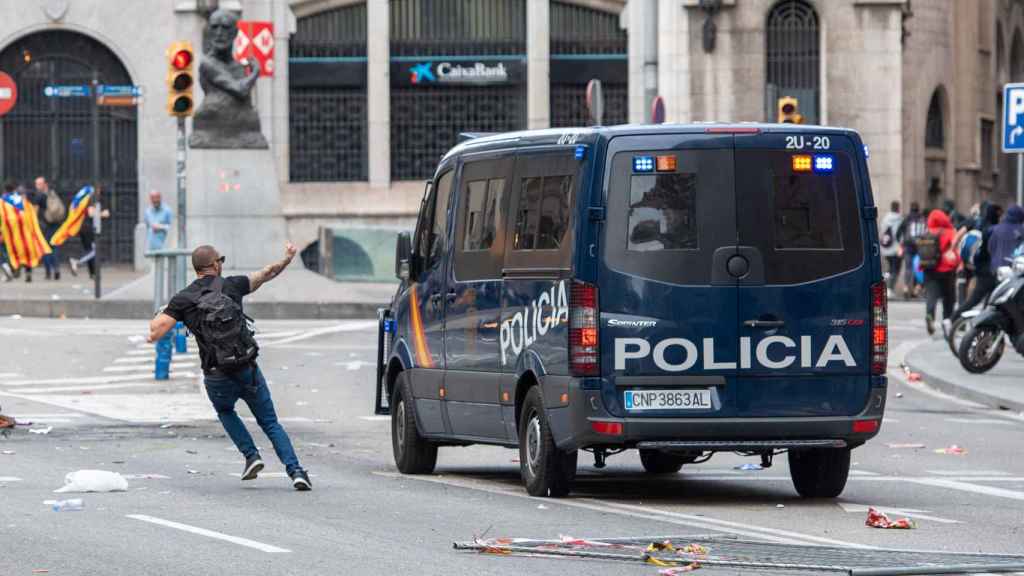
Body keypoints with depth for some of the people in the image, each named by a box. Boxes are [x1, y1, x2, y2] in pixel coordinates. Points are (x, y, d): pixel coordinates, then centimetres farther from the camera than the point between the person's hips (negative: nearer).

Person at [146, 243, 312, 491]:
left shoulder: (183, 299, -4)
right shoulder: (231, 286, 0)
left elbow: (154, 333, -9)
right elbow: (266, 274, 15)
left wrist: (159, 315, 14)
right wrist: (287, 259, 34)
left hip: (217, 379, 0)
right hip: (249, 371, 0)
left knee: (225, 412, 33)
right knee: (270, 423, 14)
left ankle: (251, 456, 15)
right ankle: (295, 471, -3)